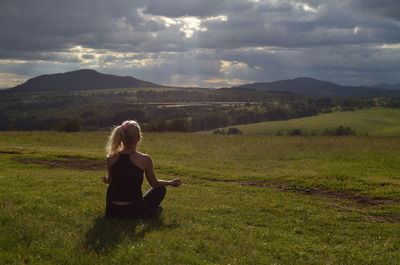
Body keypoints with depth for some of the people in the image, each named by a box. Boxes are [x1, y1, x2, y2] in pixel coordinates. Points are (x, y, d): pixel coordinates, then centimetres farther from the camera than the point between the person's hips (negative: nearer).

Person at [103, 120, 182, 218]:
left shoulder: (111, 159, -7)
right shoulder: (144, 159, -15)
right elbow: (154, 184, 0)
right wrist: (171, 182, 20)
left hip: (112, 212, 3)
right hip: (134, 212, -2)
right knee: (161, 189, 24)